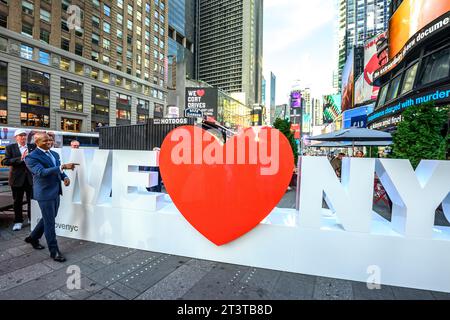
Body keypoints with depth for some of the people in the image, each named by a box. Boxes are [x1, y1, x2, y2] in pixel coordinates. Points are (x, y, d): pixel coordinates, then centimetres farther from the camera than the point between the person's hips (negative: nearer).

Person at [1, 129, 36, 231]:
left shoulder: (32, 146, 5)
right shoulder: (10, 148, 1)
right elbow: (5, 162, -9)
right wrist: (20, 159, -21)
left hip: (31, 178, 1)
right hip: (17, 178, -1)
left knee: (32, 200, 8)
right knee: (17, 201, 10)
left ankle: (32, 219, 24)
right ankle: (18, 221, 23)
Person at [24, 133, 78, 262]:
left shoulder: (54, 154, 9)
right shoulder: (31, 157, -14)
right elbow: (42, 172, -28)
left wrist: (65, 177, -3)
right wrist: (63, 167, -38)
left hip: (56, 192, 7)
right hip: (45, 193, -7)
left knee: (49, 219, 22)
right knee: (49, 222, 1)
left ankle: (33, 237, 45)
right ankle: (54, 251, 13)